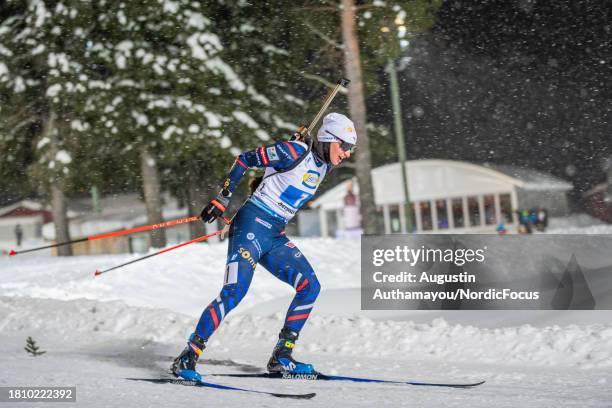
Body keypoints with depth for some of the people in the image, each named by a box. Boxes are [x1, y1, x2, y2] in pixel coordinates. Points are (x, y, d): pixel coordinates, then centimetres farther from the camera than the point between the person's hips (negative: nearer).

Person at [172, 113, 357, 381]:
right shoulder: (296, 152, -13)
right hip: (252, 225, -8)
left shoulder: (323, 165, 11)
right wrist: (222, 199, -12)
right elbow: (246, 159, -10)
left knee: (310, 286, -2)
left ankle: (281, 358, 4)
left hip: (275, 237, 8)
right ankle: (187, 358, -11)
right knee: (234, 292, -18)